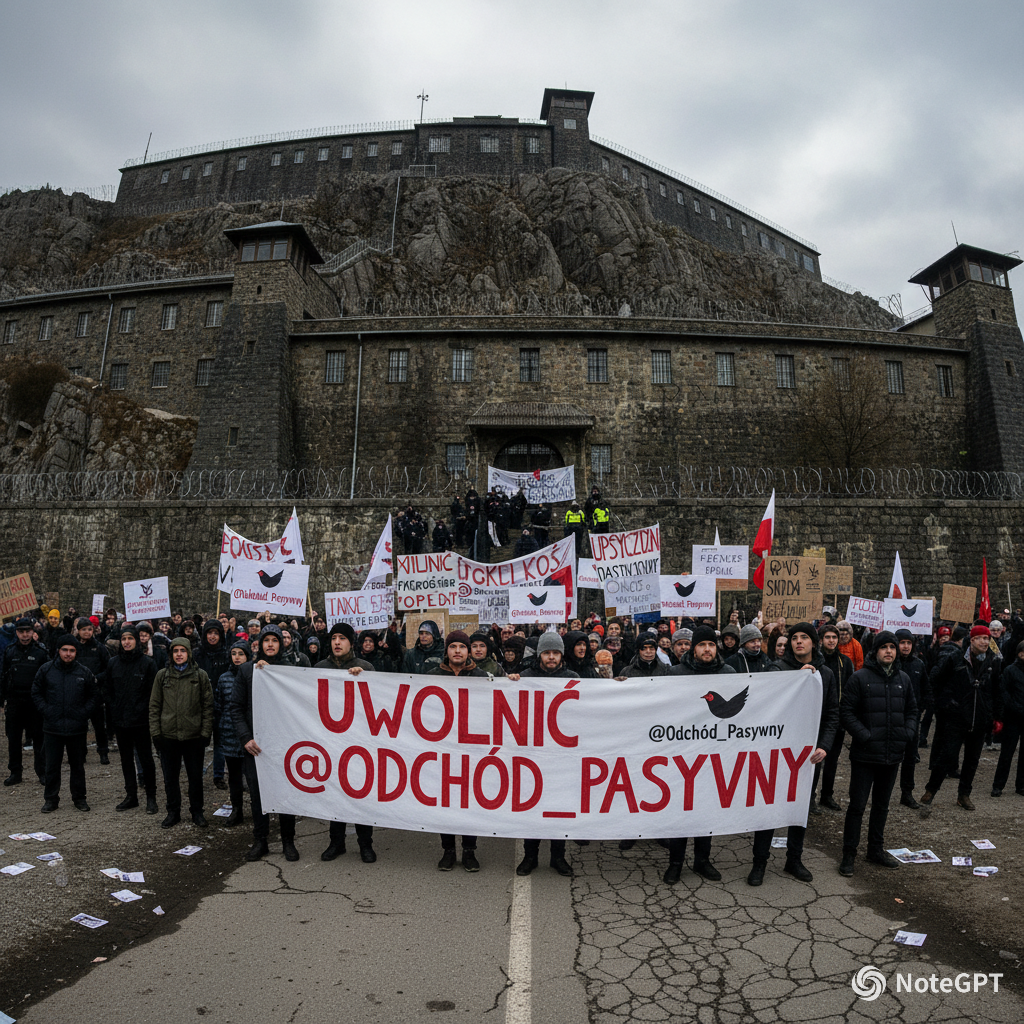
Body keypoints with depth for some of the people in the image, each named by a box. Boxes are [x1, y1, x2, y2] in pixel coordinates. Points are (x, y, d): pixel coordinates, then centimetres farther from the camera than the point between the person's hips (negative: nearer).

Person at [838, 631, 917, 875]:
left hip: (893, 754, 5)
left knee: (882, 804, 18)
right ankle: (849, 854, 11)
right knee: (857, 805, 0)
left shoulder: (903, 679, 7)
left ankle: (876, 849, 33)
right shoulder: (860, 677, -9)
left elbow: (911, 710, 18)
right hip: (865, 754, -5)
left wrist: (909, 733, 1)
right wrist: (865, 736, -18)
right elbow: (846, 712, -10)